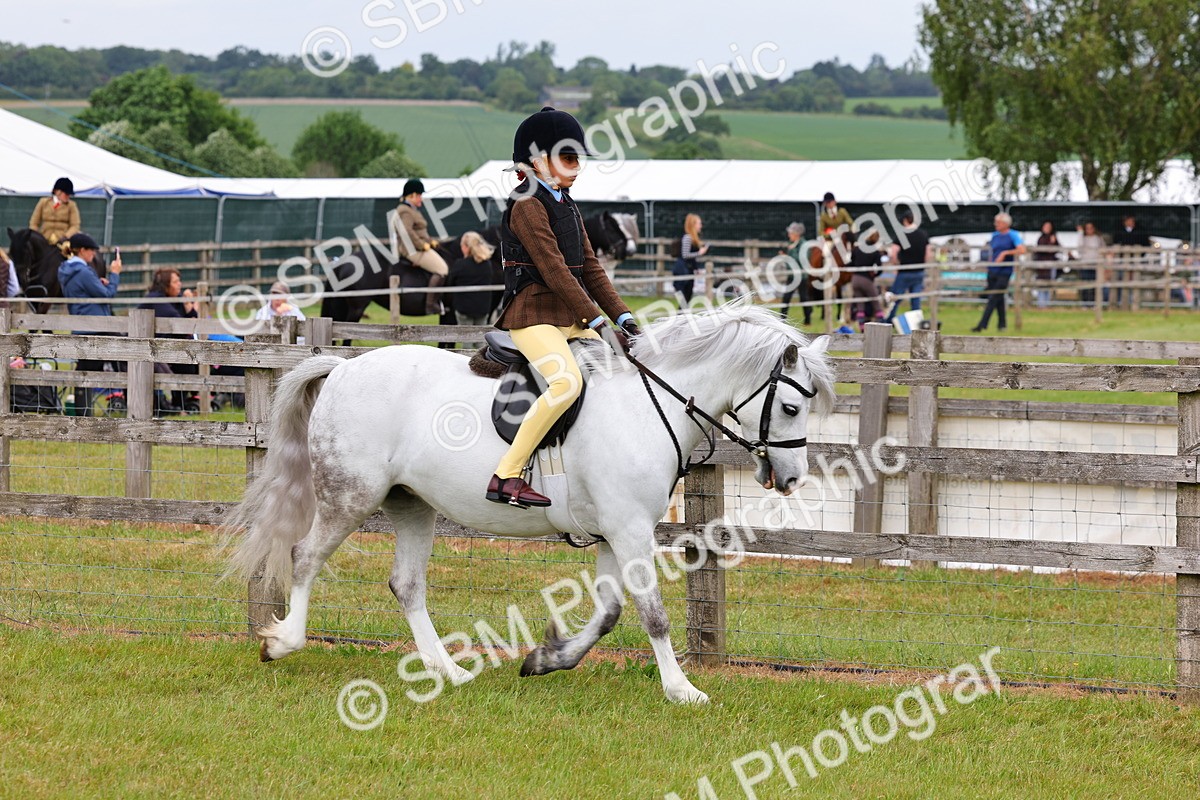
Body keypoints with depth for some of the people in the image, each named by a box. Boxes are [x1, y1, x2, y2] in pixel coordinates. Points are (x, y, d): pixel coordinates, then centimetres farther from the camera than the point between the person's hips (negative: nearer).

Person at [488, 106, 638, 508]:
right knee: (567, 381, -32)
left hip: (570, 319, 10)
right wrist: (599, 323, -22)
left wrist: (622, 316, 3)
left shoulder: (566, 206, 17)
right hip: (533, 314, -10)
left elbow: (590, 268, 16)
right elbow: (554, 271, -19)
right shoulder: (528, 206, -12)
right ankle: (506, 476, -31)